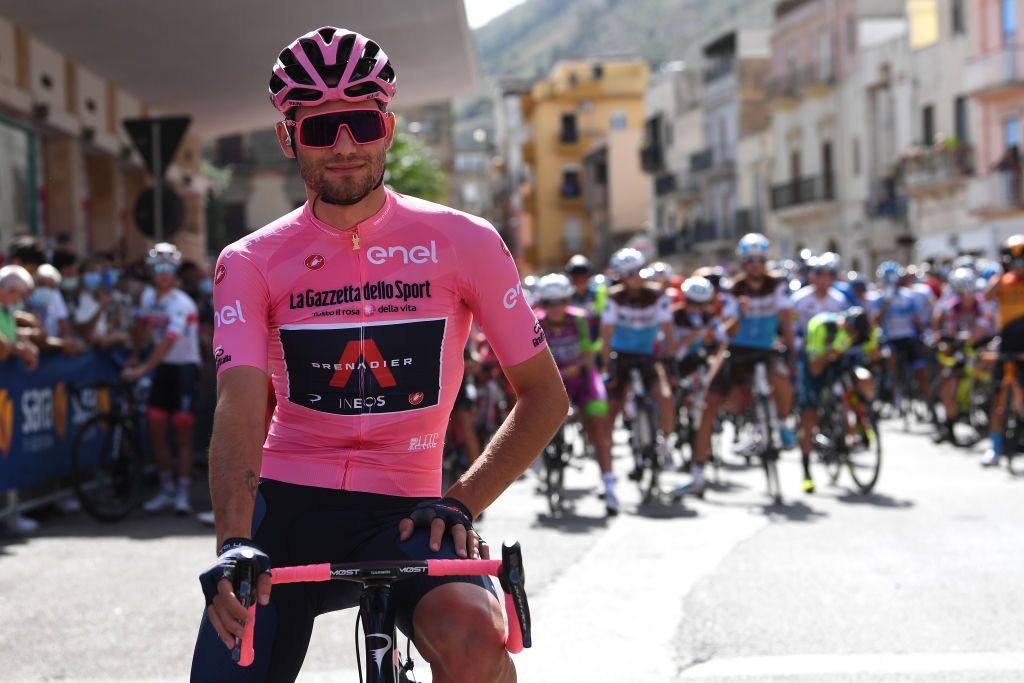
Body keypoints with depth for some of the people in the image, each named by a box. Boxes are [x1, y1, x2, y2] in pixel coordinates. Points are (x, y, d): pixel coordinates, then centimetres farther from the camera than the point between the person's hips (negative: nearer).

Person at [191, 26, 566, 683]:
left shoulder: (464, 243, 0)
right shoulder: (251, 263, 1)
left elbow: (544, 394, 4)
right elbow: (240, 409, -13)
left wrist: (462, 503, -8)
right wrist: (235, 543, -30)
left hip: (402, 513, -1)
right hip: (285, 510, 2)